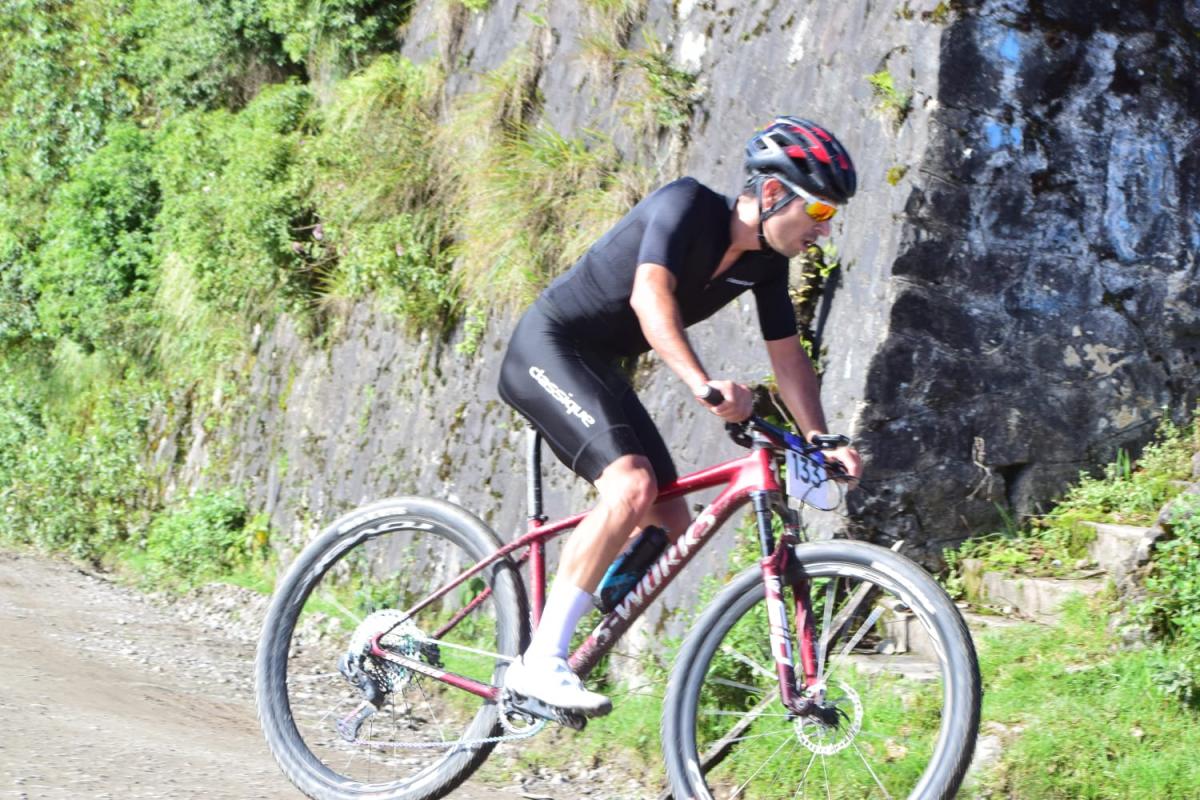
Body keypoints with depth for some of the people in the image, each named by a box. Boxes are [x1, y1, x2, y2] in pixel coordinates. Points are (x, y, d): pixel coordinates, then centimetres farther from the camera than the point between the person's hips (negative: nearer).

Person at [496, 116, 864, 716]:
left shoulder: (766, 260, 1)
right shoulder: (688, 205, -21)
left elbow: (787, 354, 7)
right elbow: (650, 295, -36)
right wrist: (702, 384, -49)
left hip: (597, 367, 9)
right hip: (548, 346, -9)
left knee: (670, 529, 1)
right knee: (632, 485, -28)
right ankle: (540, 662, -25)